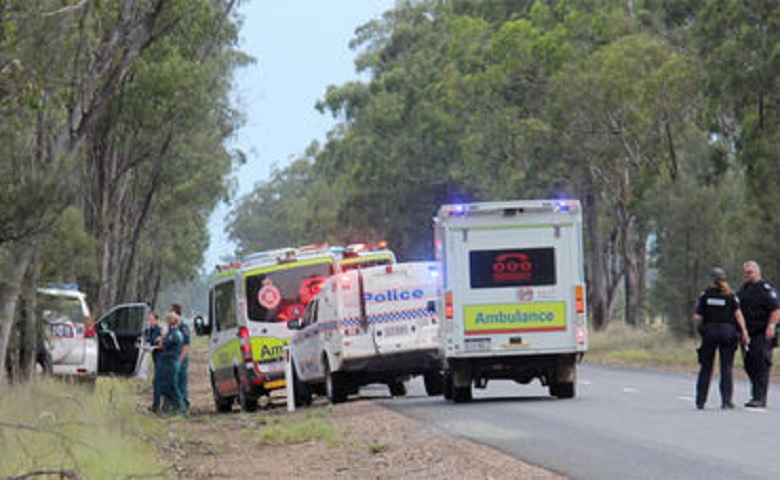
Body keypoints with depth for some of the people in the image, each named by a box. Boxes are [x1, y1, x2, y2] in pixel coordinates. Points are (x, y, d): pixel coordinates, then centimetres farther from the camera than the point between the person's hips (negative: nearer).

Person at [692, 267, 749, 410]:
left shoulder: (705, 295, 2)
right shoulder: (730, 295, 2)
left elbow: (697, 317, -2)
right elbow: (738, 314, -10)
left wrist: (699, 328, 17)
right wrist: (744, 331, -12)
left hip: (709, 332, 1)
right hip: (727, 332, -1)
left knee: (706, 368, 10)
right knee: (727, 367, 4)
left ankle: (700, 401, 10)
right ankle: (726, 400, -4)